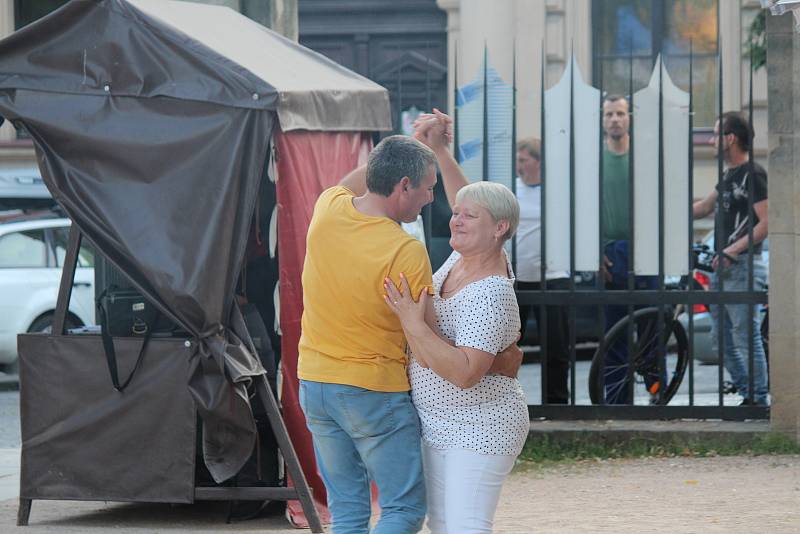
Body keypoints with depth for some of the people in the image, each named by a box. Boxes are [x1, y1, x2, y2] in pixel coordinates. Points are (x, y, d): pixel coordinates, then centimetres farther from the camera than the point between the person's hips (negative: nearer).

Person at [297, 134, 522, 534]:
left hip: (314, 383, 7)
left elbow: (350, 183, 25)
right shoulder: (406, 252, -20)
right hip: (375, 392, -6)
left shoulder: (328, 211, -3)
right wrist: (497, 362, -1)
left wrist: (405, 152, 17)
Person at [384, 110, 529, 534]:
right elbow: (466, 201, 24)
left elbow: (465, 373, -33)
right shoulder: (464, 259, 3)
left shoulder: (489, 295, -24)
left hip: (478, 431, -10)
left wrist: (414, 323, -33)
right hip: (440, 424, 10)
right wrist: (438, 149, 19)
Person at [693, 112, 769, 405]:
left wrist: (732, 251, -22)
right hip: (722, 266, 10)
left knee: (746, 337, -8)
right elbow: (704, 207, 29)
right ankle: (747, 394, 18)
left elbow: (766, 222, -19)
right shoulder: (730, 175, 17)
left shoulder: (753, 174, -12)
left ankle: (758, 400, -4)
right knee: (723, 337, 12)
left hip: (743, 266, -10)